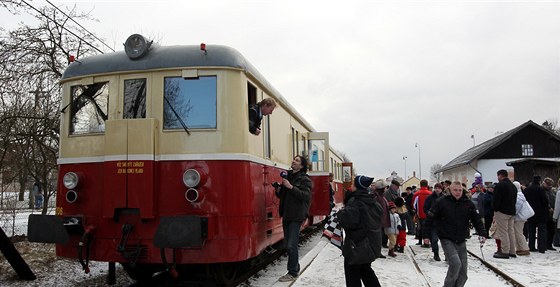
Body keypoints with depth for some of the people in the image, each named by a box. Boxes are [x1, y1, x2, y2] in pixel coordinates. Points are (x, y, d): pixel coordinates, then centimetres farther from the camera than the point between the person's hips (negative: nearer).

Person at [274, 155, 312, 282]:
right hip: (286, 215, 7)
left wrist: (291, 187, -23)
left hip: (296, 216, -7)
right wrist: (278, 190, -2)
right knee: (288, 244, 13)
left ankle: (292, 272, 4)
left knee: (291, 245, -7)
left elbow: (306, 195, -20)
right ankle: (295, 267, 29)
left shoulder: (304, 179, -6)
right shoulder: (288, 176, 12)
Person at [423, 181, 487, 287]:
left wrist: (482, 234, -1)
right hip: (447, 240, -4)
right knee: (456, 263, -22)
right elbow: (430, 218, -2)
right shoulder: (441, 202, -6)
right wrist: (426, 235, -2)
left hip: (461, 241, 5)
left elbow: (477, 220, 12)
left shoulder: (468, 204, 4)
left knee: (463, 270, 5)